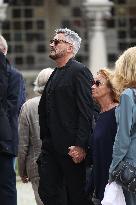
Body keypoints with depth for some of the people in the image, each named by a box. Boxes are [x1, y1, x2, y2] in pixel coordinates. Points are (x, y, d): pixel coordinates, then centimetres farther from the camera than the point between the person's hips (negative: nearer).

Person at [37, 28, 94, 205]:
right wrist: (45, 140, 13)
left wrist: (80, 146, -21)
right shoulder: (55, 74, 19)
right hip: (51, 148, 9)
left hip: (72, 149, -9)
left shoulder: (80, 71, -8)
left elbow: (86, 111, -15)